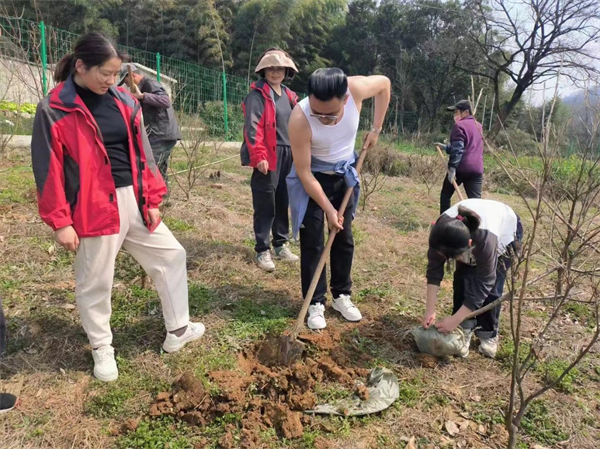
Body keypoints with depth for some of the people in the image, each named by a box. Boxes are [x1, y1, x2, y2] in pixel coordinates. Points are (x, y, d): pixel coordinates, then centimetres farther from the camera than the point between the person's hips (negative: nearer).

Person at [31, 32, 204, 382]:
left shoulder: (124, 101, 6)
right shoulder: (54, 110, -8)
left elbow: (142, 153, 9)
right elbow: (49, 170, -8)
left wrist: (152, 200, 6)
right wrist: (60, 221, -11)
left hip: (134, 202, 6)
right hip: (94, 208, -5)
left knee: (172, 256, 10)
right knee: (95, 283, 8)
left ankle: (178, 330, 27)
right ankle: (102, 349, 30)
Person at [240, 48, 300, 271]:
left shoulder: (289, 96, 16)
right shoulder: (257, 95, -5)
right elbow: (252, 127, -14)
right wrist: (258, 156, -22)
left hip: (288, 155, 7)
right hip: (269, 156, -7)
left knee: (283, 202, 12)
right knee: (265, 205, -3)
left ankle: (281, 245, 24)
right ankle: (262, 250, 6)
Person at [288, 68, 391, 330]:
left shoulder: (356, 89, -27)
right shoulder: (300, 119, -34)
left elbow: (384, 84, -3)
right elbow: (304, 173, -26)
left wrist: (376, 129, -4)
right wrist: (328, 209, -21)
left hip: (344, 174, 4)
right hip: (312, 177, -3)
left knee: (344, 237, 10)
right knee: (312, 241, -4)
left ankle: (342, 295, 24)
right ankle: (316, 303, 9)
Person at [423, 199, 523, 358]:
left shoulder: (486, 240, -46)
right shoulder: (441, 231, -37)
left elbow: (483, 284, -36)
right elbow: (434, 267, -26)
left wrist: (455, 320, -35)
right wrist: (430, 309, -29)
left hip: (506, 230, -3)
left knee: (491, 286, -13)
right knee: (463, 279, -12)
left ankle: (488, 334, 8)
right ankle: (464, 331, 2)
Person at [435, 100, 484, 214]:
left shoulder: (459, 125, -7)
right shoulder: (478, 125, 19)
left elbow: (457, 149, -18)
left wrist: (452, 168, -20)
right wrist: (445, 147, 27)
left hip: (461, 168, -6)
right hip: (477, 169, 6)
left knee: (445, 195, 14)